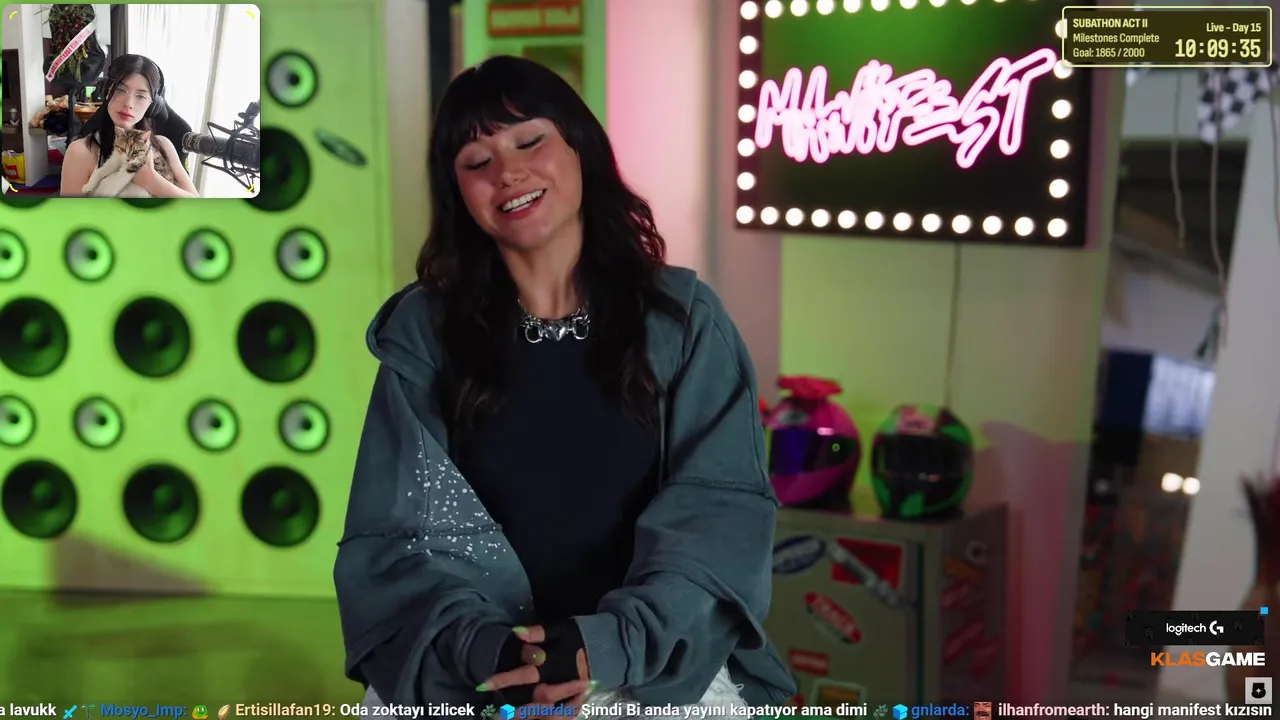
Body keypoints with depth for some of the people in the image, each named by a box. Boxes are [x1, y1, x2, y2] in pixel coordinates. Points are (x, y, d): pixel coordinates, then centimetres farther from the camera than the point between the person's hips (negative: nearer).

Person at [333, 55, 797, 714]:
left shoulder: (683, 318, 2)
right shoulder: (422, 332, 3)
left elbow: (724, 506, -5)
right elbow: (393, 530, -2)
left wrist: (615, 642, -19)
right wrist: (479, 645, -20)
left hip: (658, 659, 0)